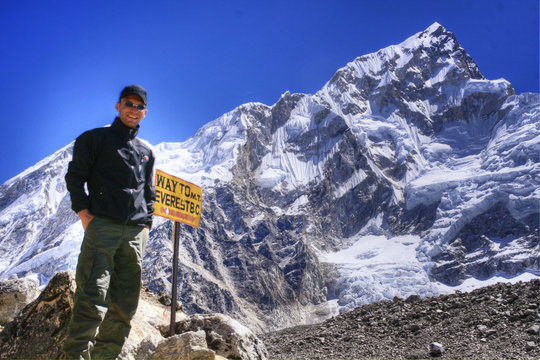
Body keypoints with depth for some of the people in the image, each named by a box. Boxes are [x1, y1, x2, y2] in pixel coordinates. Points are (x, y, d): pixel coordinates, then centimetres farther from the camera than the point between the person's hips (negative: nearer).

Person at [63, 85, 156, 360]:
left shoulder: (147, 153, 24)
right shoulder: (95, 138, 11)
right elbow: (75, 176, 4)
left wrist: (146, 225, 12)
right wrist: (84, 213, -8)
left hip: (135, 233, 5)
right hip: (102, 225, -4)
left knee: (125, 304, 2)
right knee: (93, 299, -15)